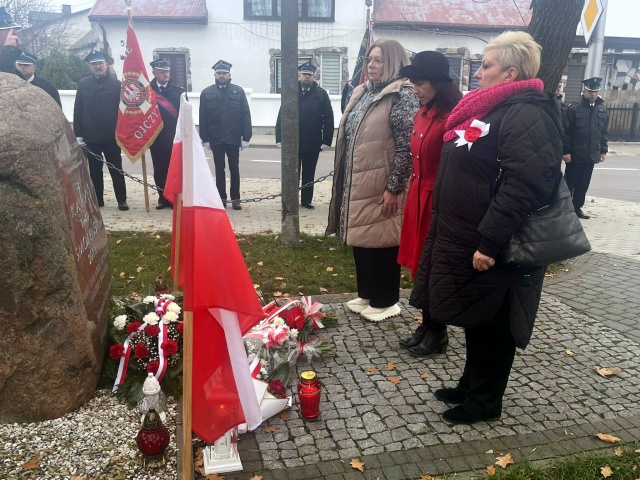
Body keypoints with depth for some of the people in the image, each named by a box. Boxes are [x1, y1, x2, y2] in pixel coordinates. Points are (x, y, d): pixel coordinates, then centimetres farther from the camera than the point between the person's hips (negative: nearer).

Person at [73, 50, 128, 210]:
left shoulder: (116, 84, -1)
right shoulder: (83, 83, 7)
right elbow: (78, 110, 5)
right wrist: (78, 134, 0)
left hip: (111, 136, -3)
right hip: (90, 136, 3)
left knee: (116, 169, 4)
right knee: (94, 170, 9)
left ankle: (122, 200, 11)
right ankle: (98, 199, 18)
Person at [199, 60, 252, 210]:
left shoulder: (238, 91, 1)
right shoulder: (206, 93, 3)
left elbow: (245, 115, -2)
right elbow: (203, 118, 2)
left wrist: (246, 137, -7)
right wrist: (205, 139, -2)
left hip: (233, 138, -1)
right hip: (216, 139, 1)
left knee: (234, 169, 6)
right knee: (219, 170, 8)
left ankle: (235, 199, 14)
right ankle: (221, 198, 17)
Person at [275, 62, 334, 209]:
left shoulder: (321, 94, 0)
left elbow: (328, 119, -3)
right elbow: (281, 117, 0)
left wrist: (326, 140, -8)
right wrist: (280, 138, -8)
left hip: (312, 142, 0)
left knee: (309, 173, 10)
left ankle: (306, 200, 20)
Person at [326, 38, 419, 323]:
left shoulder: (402, 97, -12)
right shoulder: (363, 93, 13)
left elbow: (406, 147, -17)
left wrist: (393, 188, -20)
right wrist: (343, 180, 16)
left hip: (380, 187, -8)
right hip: (356, 184, 8)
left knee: (381, 242, 3)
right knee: (361, 240, 16)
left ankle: (385, 301, 19)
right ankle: (366, 294, 31)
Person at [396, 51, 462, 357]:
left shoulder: (453, 116, -17)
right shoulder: (422, 114, 11)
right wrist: (413, 193, 16)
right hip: (419, 197, 8)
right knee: (420, 265, 15)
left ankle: (438, 333, 21)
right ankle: (426, 326, 30)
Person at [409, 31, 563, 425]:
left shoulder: (526, 116, -18)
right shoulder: (491, 110, 14)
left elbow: (523, 187, -27)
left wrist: (490, 243, -28)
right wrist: (445, 232, 21)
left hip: (491, 248, -10)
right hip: (465, 239, 10)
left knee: (490, 325, 6)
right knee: (474, 319, 20)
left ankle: (485, 401, 23)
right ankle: (471, 385, 36)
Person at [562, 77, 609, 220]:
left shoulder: (602, 110, 8)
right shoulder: (574, 109, -8)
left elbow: (605, 133, 12)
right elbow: (566, 132, -10)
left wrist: (603, 151, 7)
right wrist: (566, 151, -15)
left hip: (592, 155, 5)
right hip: (575, 154, -5)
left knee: (583, 184, 11)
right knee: (569, 183, 4)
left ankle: (577, 207, 21)